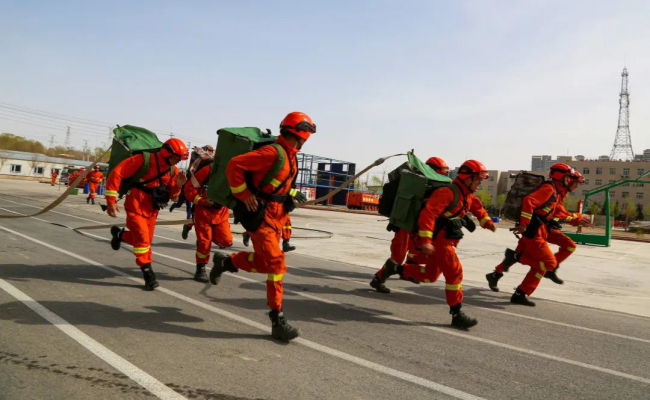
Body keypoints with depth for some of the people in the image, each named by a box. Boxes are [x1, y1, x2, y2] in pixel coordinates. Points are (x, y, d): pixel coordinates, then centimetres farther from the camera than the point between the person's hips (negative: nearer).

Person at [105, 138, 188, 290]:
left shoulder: (173, 170, 0)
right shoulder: (144, 159, -18)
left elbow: (172, 196, 7)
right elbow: (117, 173, -18)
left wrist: (178, 186, -16)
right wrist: (111, 200, -20)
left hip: (152, 209, 6)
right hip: (136, 206, -6)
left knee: (146, 239, 13)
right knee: (142, 238, -12)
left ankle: (119, 234, 40)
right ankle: (148, 273, 0)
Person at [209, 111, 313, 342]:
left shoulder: (290, 155, 11)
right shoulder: (273, 152, -19)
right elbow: (234, 165, -21)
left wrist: (293, 195, 9)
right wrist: (244, 196, -19)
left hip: (275, 216, 10)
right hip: (259, 214, -9)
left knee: (264, 261, 15)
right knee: (276, 263, -11)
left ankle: (224, 262, 36)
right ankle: (277, 321, -2)